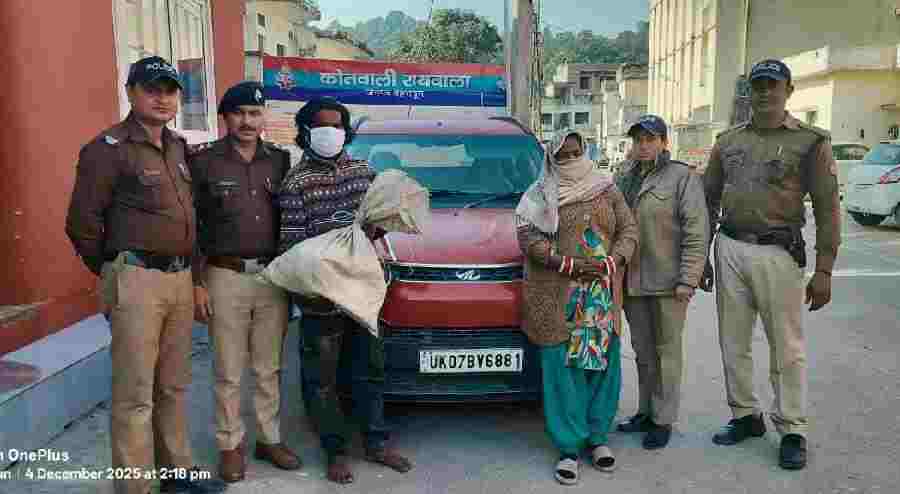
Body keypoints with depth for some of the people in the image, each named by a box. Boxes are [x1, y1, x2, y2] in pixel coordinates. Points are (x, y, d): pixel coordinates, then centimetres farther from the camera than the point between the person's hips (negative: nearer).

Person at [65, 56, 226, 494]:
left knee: (173, 387, 16)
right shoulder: (109, 147, -8)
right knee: (135, 396, -2)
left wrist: (187, 269, 16)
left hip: (180, 278, 7)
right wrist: (118, 272, 1)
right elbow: (81, 223, -8)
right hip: (136, 282, -7)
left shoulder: (179, 147, 14)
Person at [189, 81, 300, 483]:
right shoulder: (204, 161, -3)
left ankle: (270, 439, 26)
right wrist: (196, 282, -8)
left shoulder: (280, 161, 7)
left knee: (270, 369, 13)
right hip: (226, 278, -3)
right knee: (229, 373, 6)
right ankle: (230, 445, 21)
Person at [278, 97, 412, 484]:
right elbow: (292, 245, -13)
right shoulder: (296, 182, -10)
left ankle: (376, 444, 30)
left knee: (370, 370, 15)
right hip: (321, 299, -5)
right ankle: (335, 451, 24)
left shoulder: (361, 170, 7)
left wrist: (372, 228, -8)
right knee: (323, 379, 7)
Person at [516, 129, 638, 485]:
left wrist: (611, 262, -10)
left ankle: (597, 436, 22)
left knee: (602, 364, 5)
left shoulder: (606, 189, 12)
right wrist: (568, 264, -16)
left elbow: (628, 229, 9)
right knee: (562, 368, -2)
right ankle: (568, 447, 7)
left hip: (603, 295, 3)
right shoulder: (540, 195, 4)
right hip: (557, 299, -3)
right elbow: (528, 236, -6)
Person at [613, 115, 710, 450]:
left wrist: (687, 280, -16)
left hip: (667, 282, -6)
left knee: (667, 351, 5)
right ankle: (645, 412, 29)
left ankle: (663, 420, 15)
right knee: (642, 350, 15)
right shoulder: (623, 178, 12)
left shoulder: (682, 177, -6)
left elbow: (697, 231, -11)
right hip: (632, 281, 6)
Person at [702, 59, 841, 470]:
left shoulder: (810, 142, -1)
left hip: (778, 254, -4)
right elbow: (709, 199, 15)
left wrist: (823, 270, -9)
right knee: (733, 343, 11)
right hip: (730, 249, 5)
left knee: (787, 346, 2)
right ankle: (746, 416, 27)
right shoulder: (729, 141, 11)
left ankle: (792, 431, 16)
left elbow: (827, 209, -4)